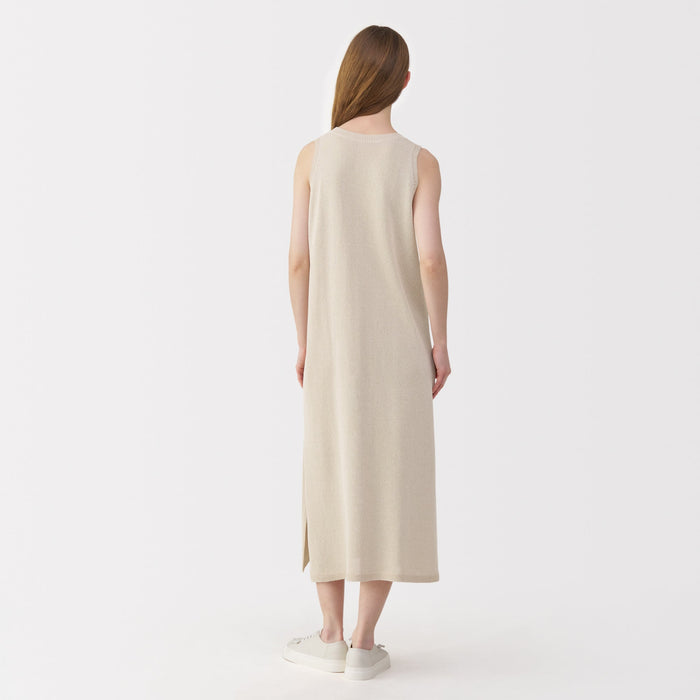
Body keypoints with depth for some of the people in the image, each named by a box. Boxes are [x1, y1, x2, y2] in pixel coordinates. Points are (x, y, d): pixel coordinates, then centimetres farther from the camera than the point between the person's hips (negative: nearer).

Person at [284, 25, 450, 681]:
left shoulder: (314, 155, -4)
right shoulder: (419, 162, -7)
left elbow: (298, 257, -5)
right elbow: (430, 258, -15)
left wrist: (303, 342, 5)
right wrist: (439, 342, -3)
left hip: (334, 345, 1)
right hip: (399, 345, 0)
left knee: (329, 481, 11)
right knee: (389, 484, 6)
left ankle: (331, 634, 16)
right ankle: (364, 642, 8)